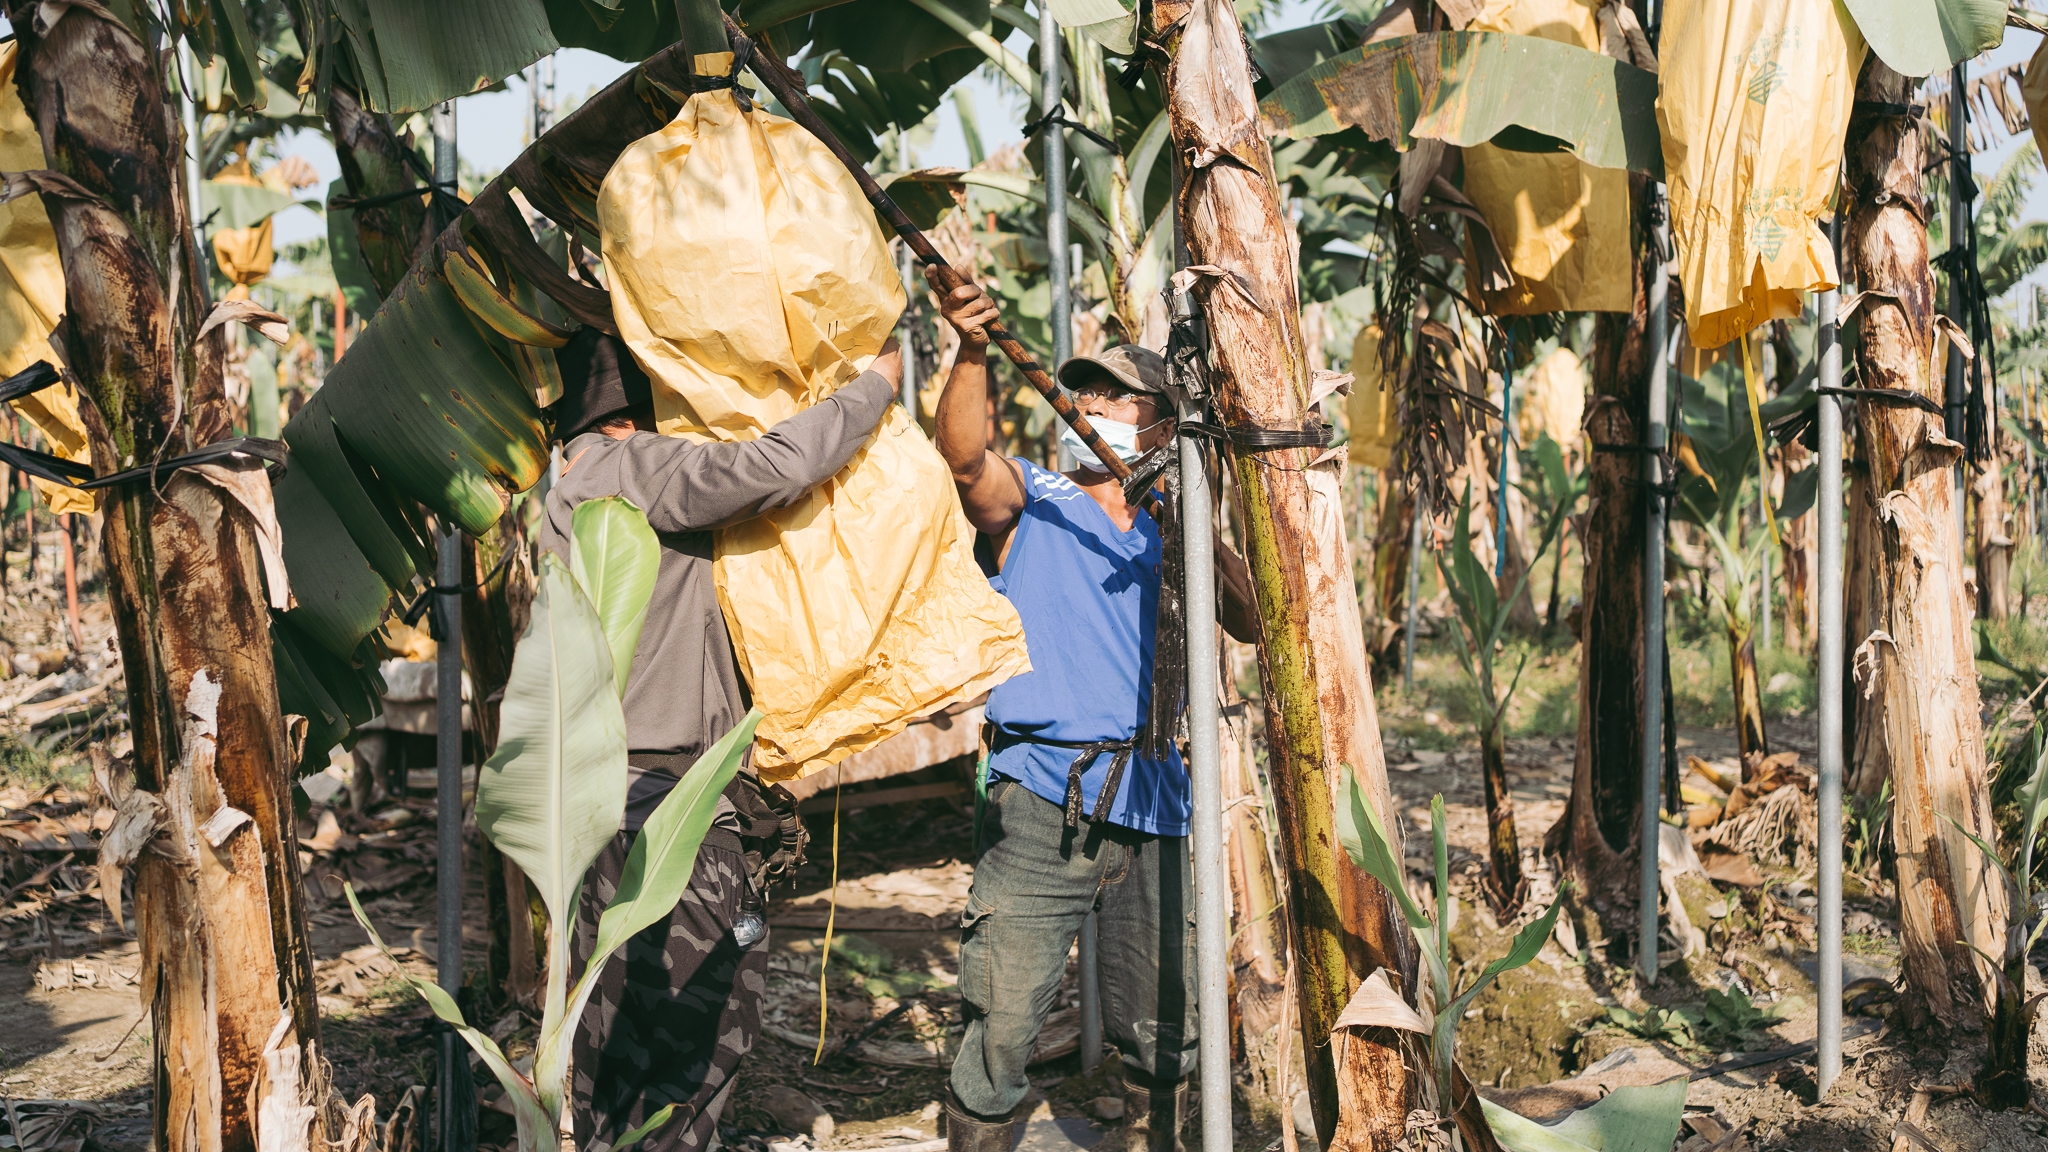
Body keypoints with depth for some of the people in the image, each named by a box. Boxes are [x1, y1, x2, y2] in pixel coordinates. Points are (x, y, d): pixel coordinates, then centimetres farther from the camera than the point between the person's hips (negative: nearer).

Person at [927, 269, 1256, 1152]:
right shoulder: (1030, 503, 9)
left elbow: (1254, 624, 5)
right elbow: (965, 454, -13)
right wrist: (972, 353, -30)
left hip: (1153, 808, 3)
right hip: (1041, 801, -3)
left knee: (1160, 1039, 10)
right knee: (1000, 1030, -7)